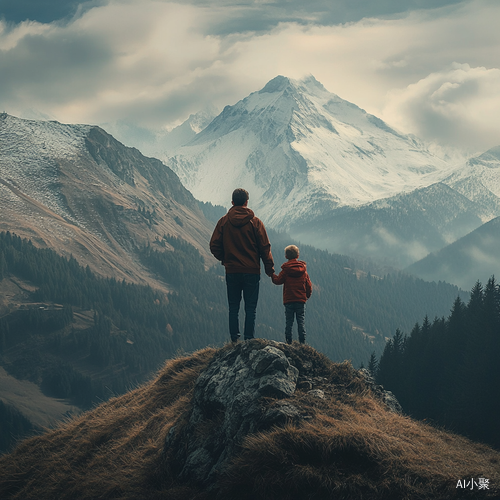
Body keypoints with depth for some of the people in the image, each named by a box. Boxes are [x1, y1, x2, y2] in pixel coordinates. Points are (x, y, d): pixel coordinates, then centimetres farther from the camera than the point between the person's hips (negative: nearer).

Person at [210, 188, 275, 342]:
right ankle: (249, 340, -2)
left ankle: (234, 340, 5)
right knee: (250, 308, 2)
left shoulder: (224, 221, 0)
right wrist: (270, 268, 5)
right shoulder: (255, 222, -4)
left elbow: (214, 246, 0)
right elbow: (265, 247, -3)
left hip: (232, 271, 1)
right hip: (252, 271, -1)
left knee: (233, 308, 9)